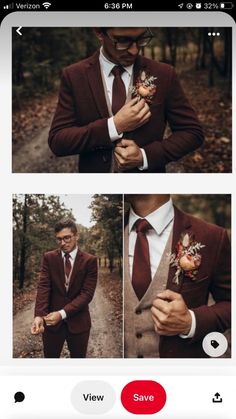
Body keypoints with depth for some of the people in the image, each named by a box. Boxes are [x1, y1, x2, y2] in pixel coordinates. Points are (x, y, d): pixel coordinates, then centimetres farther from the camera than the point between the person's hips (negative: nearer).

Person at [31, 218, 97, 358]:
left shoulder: (90, 261, -6)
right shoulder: (49, 257, 0)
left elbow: (87, 293, -12)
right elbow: (43, 287, -8)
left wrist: (62, 313, -23)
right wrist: (39, 315, -24)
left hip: (78, 321, -1)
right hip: (52, 320, 1)